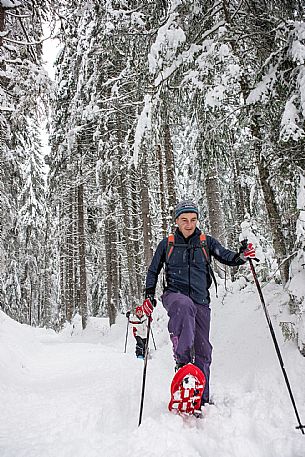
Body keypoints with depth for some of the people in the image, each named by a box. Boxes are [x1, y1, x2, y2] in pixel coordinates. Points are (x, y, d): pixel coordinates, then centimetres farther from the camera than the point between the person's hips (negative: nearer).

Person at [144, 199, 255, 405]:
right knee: (184, 305, -40)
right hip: (174, 294, -2)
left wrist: (242, 256, -23)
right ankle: (182, 361, -38)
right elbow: (153, 271, 16)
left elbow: (227, 257, -2)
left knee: (203, 351, 6)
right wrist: (149, 293, 3)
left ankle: (202, 398, 20)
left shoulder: (207, 242, 9)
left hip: (200, 301, 2)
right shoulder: (167, 244, 8)